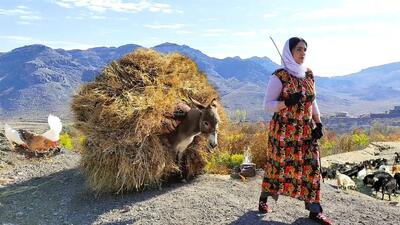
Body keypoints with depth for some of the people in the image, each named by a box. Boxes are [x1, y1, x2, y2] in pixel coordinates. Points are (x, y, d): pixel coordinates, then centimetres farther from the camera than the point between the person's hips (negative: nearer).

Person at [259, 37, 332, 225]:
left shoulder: (308, 74, 8)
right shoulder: (279, 76, -10)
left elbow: (312, 102, 15)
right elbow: (267, 105, -10)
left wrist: (318, 124, 5)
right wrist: (286, 102, -25)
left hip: (306, 130, 5)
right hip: (283, 130, -5)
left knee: (311, 166, 3)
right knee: (277, 164, 7)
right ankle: (264, 198, 30)